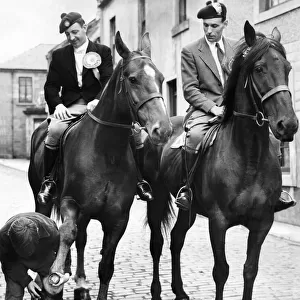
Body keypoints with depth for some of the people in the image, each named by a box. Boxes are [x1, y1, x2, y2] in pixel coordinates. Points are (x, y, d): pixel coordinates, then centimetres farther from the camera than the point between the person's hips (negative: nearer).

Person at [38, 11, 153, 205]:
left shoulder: (103, 51, 8)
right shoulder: (59, 55, 13)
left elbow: (109, 81, -3)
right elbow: (51, 86, 11)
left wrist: (97, 100, -23)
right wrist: (57, 104, -11)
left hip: (97, 104, -1)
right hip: (69, 107, 1)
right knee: (55, 129, -31)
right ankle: (48, 180, -15)